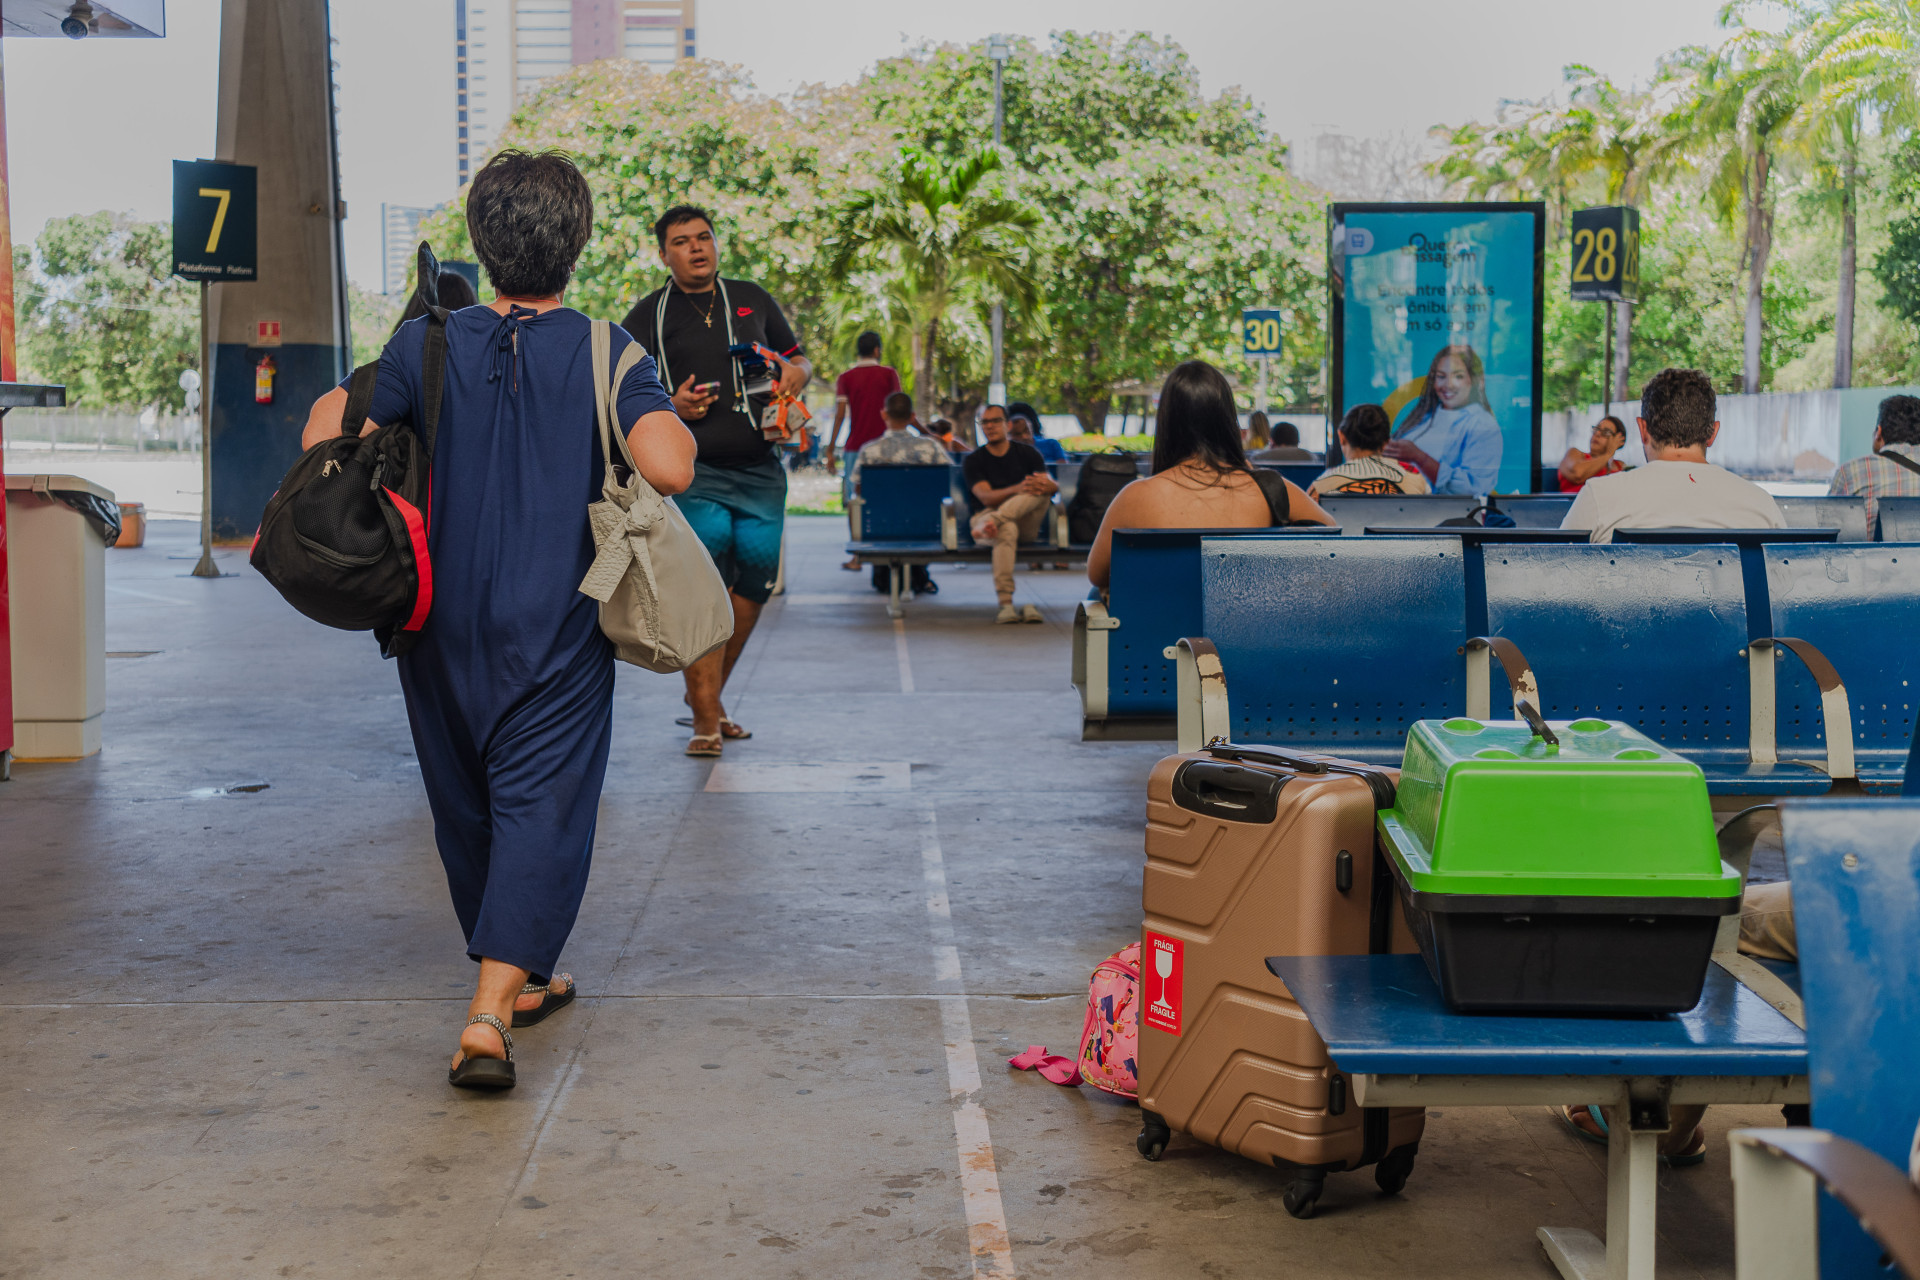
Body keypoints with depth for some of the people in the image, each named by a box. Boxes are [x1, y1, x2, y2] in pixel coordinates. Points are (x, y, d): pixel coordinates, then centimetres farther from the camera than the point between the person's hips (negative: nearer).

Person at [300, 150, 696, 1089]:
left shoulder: (428, 345, -2)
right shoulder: (607, 353, -8)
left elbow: (324, 440, -4)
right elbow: (670, 468, -21)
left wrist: (337, 398, 16)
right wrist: (667, 416, 0)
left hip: (443, 622, 3)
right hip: (557, 630, -3)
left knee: (466, 806, 18)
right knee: (542, 808, -1)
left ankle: (517, 979, 32)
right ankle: (490, 1011, -16)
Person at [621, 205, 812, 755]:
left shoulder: (753, 299, 17)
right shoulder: (648, 317, 7)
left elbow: (798, 360, 24)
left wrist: (795, 373, 0)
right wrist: (670, 406, -15)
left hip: (760, 468, 4)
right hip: (694, 471, -4)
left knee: (756, 577, 1)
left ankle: (708, 694, 21)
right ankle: (705, 717, -9)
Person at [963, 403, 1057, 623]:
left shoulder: (1027, 454, 13)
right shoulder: (974, 461, 6)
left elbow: (1054, 486, -1)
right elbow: (986, 497, -11)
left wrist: (1045, 484, -28)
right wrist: (1018, 489, -30)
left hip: (1025, 524, 2)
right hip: (986, 514, -2)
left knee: (1039, 491, -27)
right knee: (1007, 530, -39)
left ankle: (992, 524, -43)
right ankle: (1005, 604, -49)